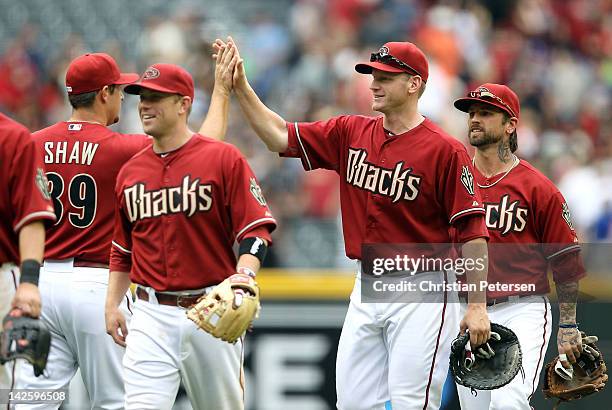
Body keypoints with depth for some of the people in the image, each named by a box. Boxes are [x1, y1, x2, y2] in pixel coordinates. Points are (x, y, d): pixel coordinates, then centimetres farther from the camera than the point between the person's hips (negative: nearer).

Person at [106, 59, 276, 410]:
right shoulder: (130, 172, 11)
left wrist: (243, 278, -25)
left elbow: (257, 232, -9)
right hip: (152, 315, 3)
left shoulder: (225, 159, -4)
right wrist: (112, 304, 10)